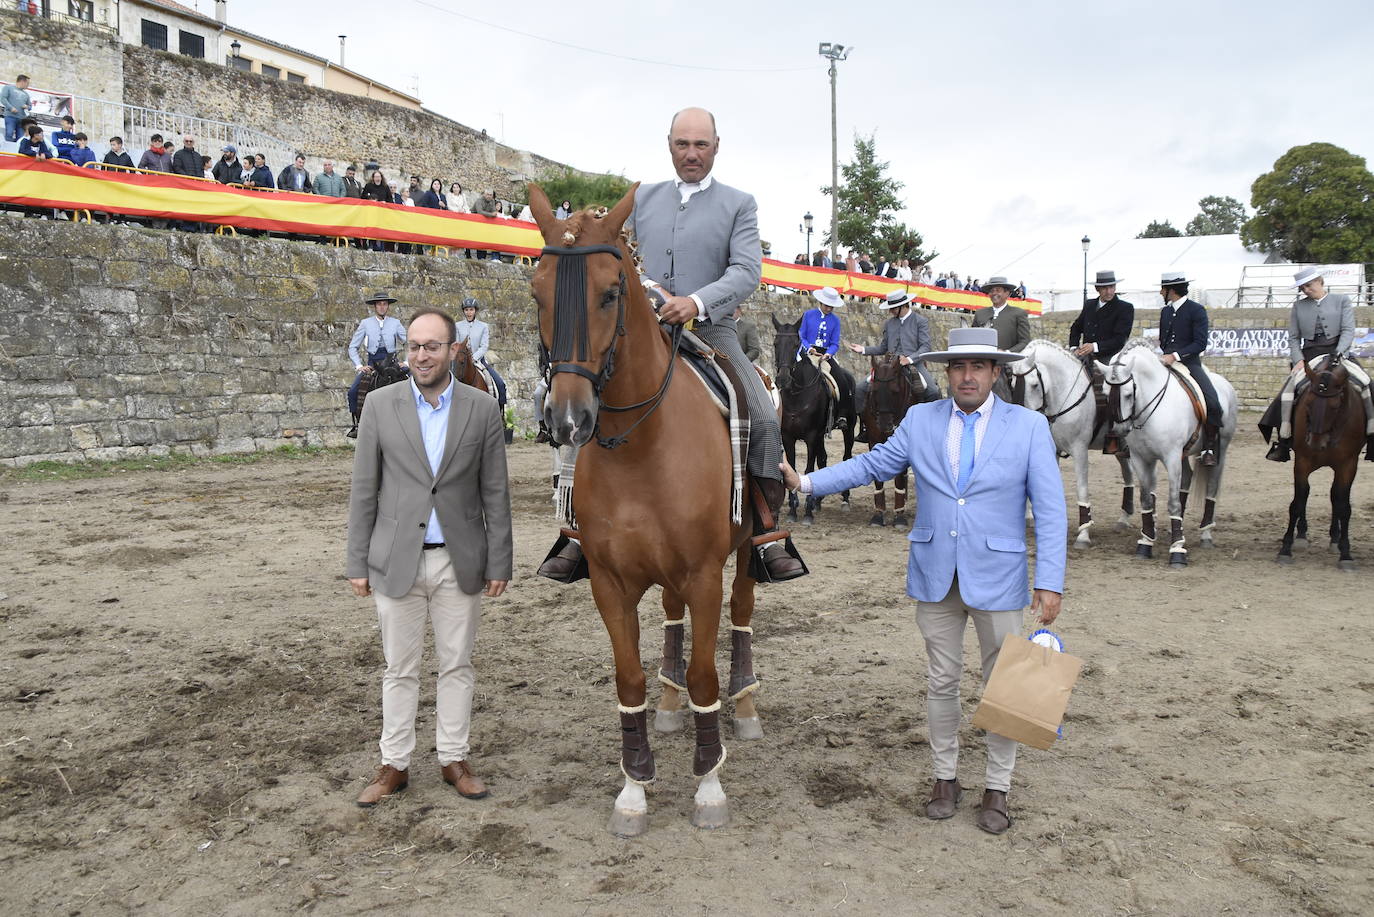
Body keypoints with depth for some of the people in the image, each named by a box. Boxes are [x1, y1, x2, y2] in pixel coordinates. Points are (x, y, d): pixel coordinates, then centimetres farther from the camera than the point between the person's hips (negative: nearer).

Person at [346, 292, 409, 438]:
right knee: (353, 391, -16)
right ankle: (357, 425, -2)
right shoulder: (365, 323, 5)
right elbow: (353, 347, 6)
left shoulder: (395, 323, 5)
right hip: (372, 363, 0)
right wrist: (359, 366, -5)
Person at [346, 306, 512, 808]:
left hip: (460, 561, 0)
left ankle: (453, 758, 26)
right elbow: (364, 490, 1)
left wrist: (499, 564, -1)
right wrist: (358, 563, -2)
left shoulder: (482, 409, -1)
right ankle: (394, 765, 24)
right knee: (399, 670, 11)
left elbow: (495, 494, 1)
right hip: (397, 560, 0)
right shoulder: (381, 404, -1)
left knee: (457, 666, 11)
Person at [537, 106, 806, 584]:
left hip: (710, 330, -2)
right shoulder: (643, 198, 16)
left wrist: (696, 302, -24)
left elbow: (747, 270, -8)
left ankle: (767, 536, -7)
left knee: (764, 422, -20)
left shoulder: (739, 204, 6)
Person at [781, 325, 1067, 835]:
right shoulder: (920, 420, 2)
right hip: (935, 575, 2)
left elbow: (1050, 510, -7)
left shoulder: (1029, 426, -5)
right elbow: (873, 465, 8)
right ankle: (946, 779, 28)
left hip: (997, 577, -2)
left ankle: (997, 790, 24)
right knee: (941, 680, 12)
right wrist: (806, 482, -1)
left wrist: (1050, 583, -14)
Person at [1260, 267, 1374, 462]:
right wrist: (1299, 359, -6)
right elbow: (1293, 338, 12)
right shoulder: (1298, 306, 15)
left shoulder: (1342, 300, 10)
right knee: (1288, 389, -21)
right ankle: (1283, 442, -18)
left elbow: (1348, 330, 1)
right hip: (1309, 356, 1)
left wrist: (1337, 355, -15)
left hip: (1338, 352, -1)